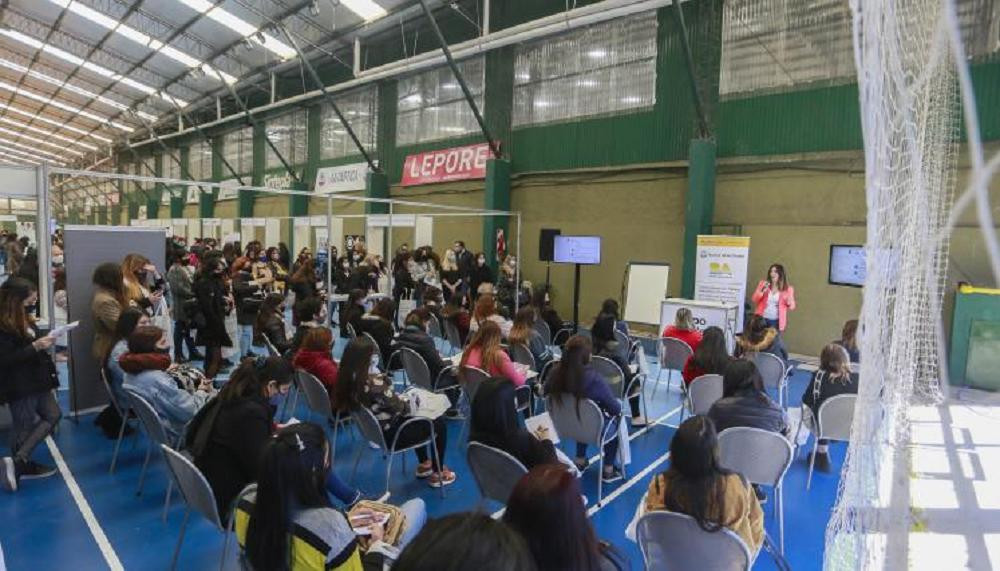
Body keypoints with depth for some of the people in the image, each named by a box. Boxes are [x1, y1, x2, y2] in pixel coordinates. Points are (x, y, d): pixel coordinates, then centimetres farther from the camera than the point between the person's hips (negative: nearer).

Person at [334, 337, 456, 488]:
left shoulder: (347, 379, -10)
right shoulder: (374, 384, -35)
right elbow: (399, 408, -19)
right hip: (389, 435, -8)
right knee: (438, 423, 9)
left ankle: (424, 465, 41)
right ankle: (437, 474, 21)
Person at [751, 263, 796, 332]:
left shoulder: (787, 289, 0)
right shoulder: (763, 284, 4)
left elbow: (792, 307, 4)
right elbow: (754, 299, 0)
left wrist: (789, 302, -19)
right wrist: (762, 291, -16)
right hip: (762, 319, 1)